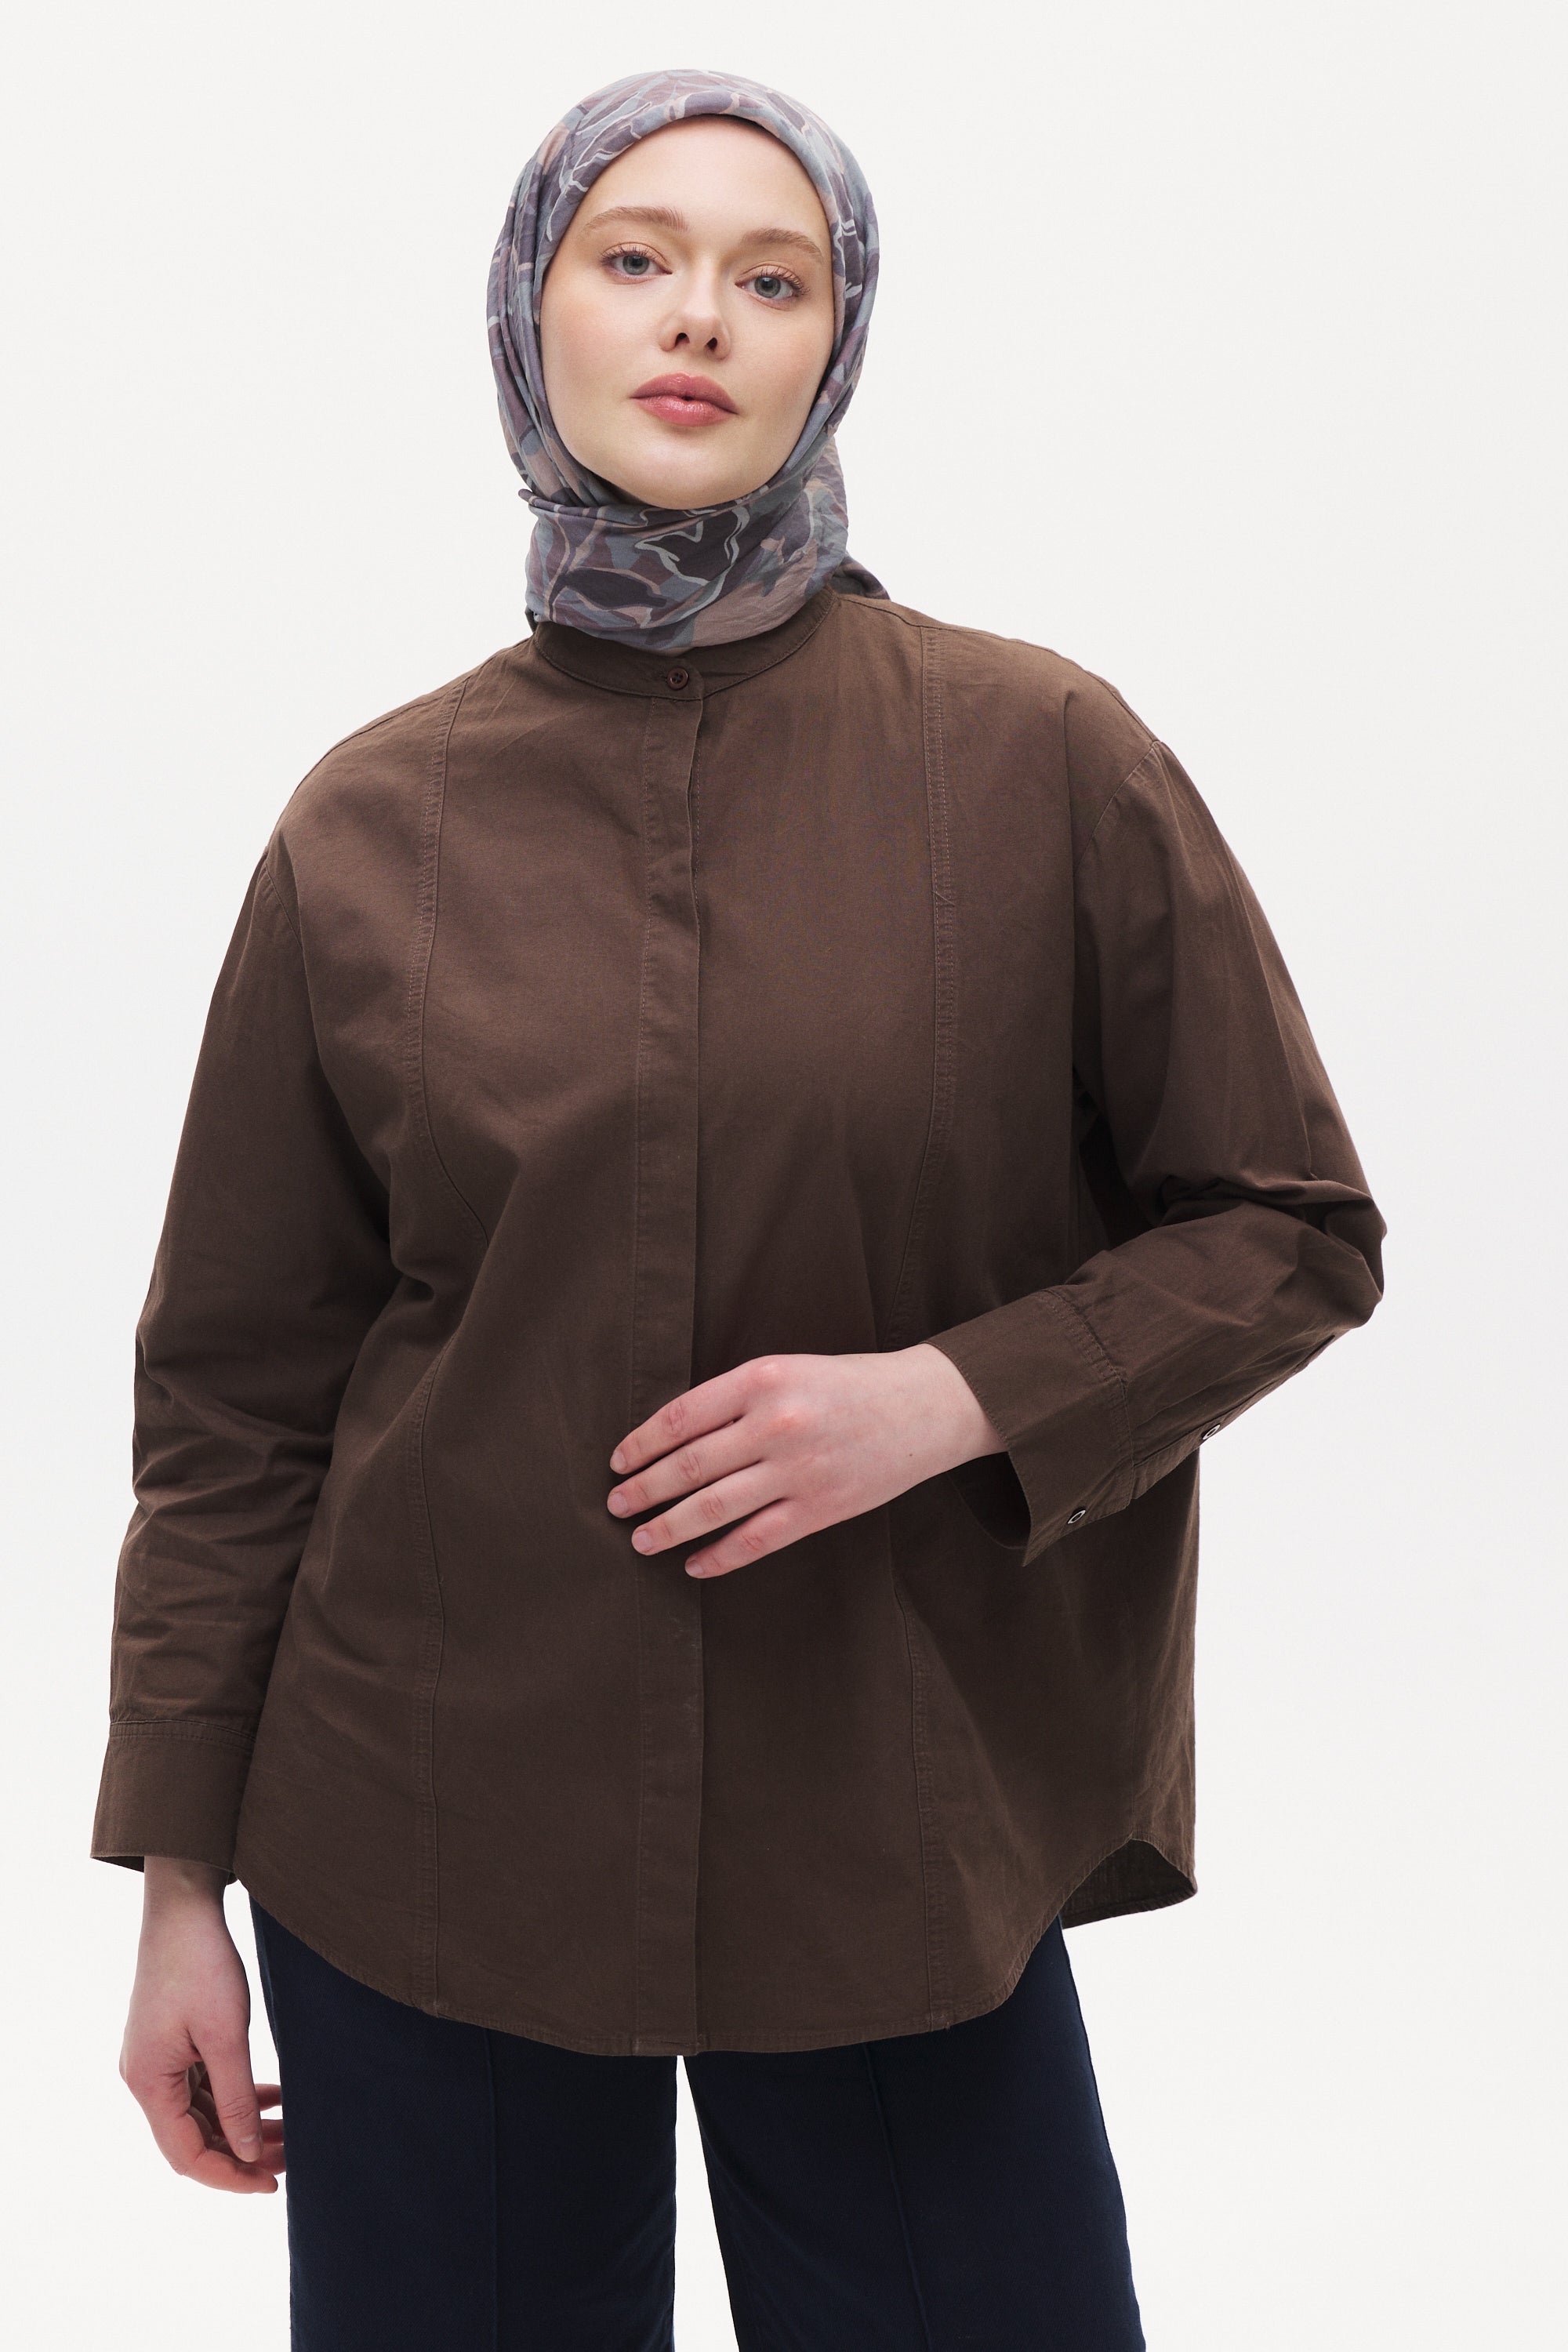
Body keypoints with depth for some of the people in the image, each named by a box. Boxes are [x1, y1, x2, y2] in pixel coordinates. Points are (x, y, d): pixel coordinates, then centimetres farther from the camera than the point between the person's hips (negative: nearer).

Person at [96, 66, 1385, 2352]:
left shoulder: (1045, 761, -5)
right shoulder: (376, 821, -1)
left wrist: (947, 1396, -15)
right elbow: (236, 1388, 3)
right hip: (428, 1849, 1)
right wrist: (182, 1878, 4)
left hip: (912, 1846, 0)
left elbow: (1288, 1232, 1)